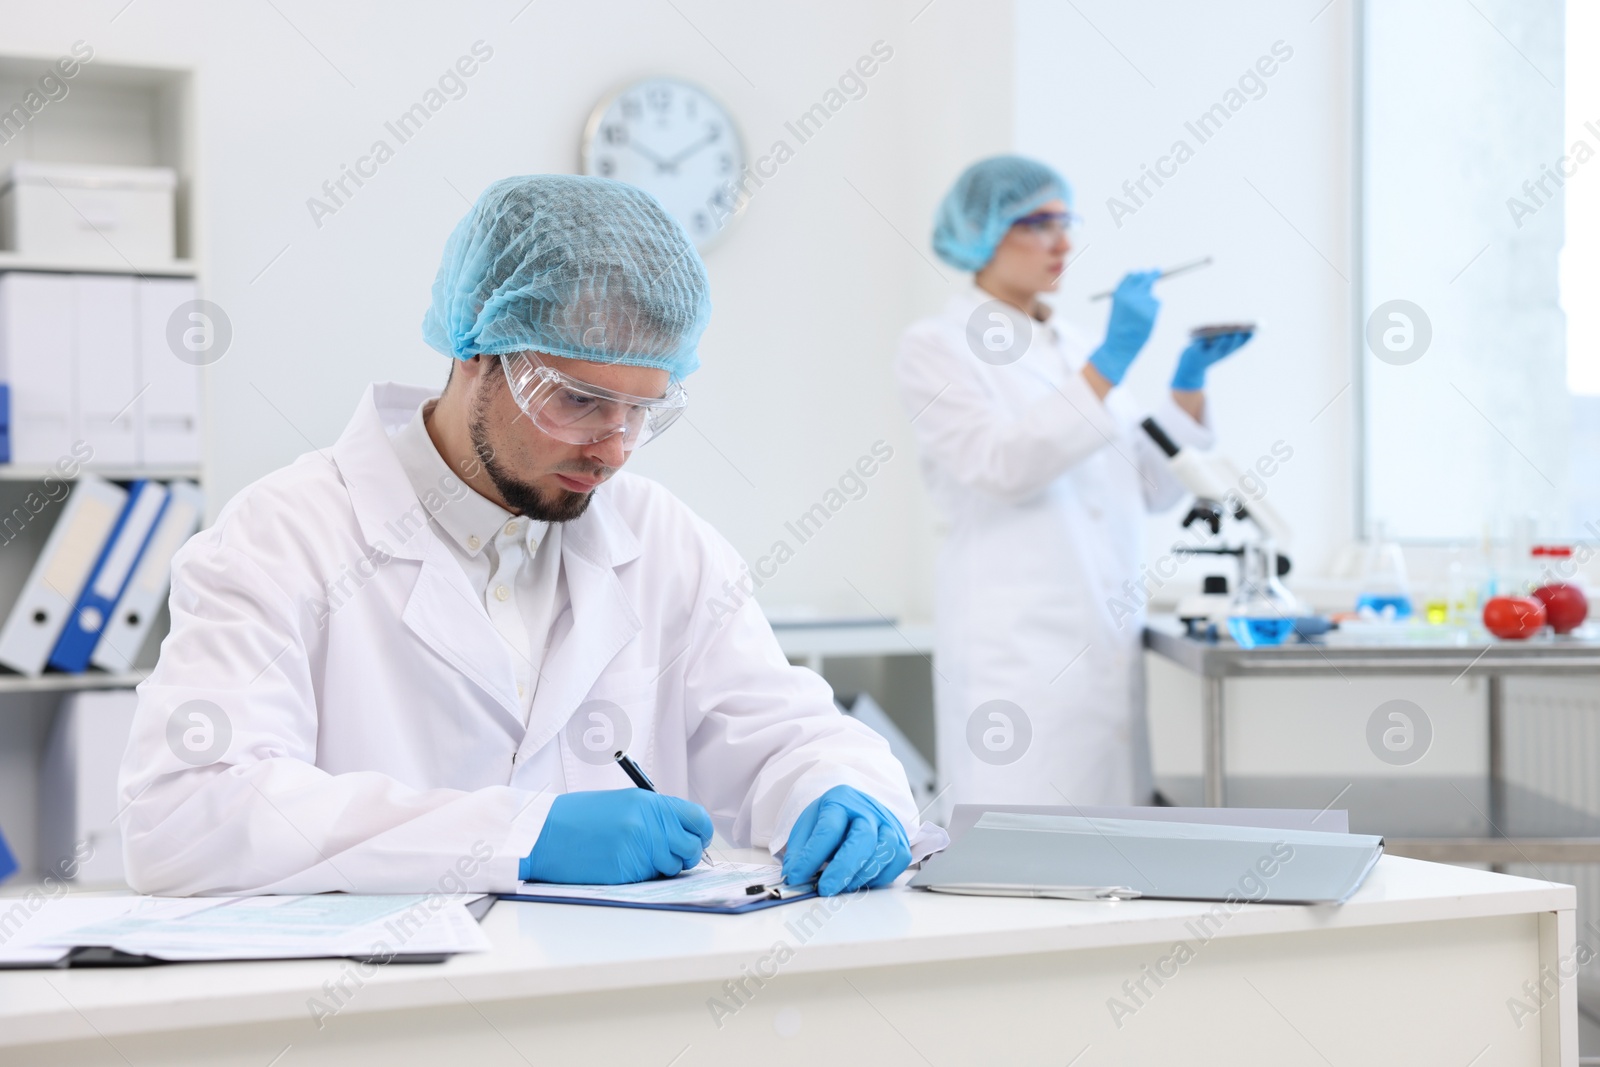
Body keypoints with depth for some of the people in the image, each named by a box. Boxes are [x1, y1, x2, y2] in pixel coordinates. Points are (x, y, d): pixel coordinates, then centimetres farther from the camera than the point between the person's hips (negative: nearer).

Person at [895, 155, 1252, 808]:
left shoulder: (1074, 349, 17)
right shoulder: (935, 348, -1)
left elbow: (1153, 488, 17)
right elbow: (1005, 467, -17)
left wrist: (1192, 377, 4)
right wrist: (1113, 359, -18)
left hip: (1109, 645, 6)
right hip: (1019, 649, -6)